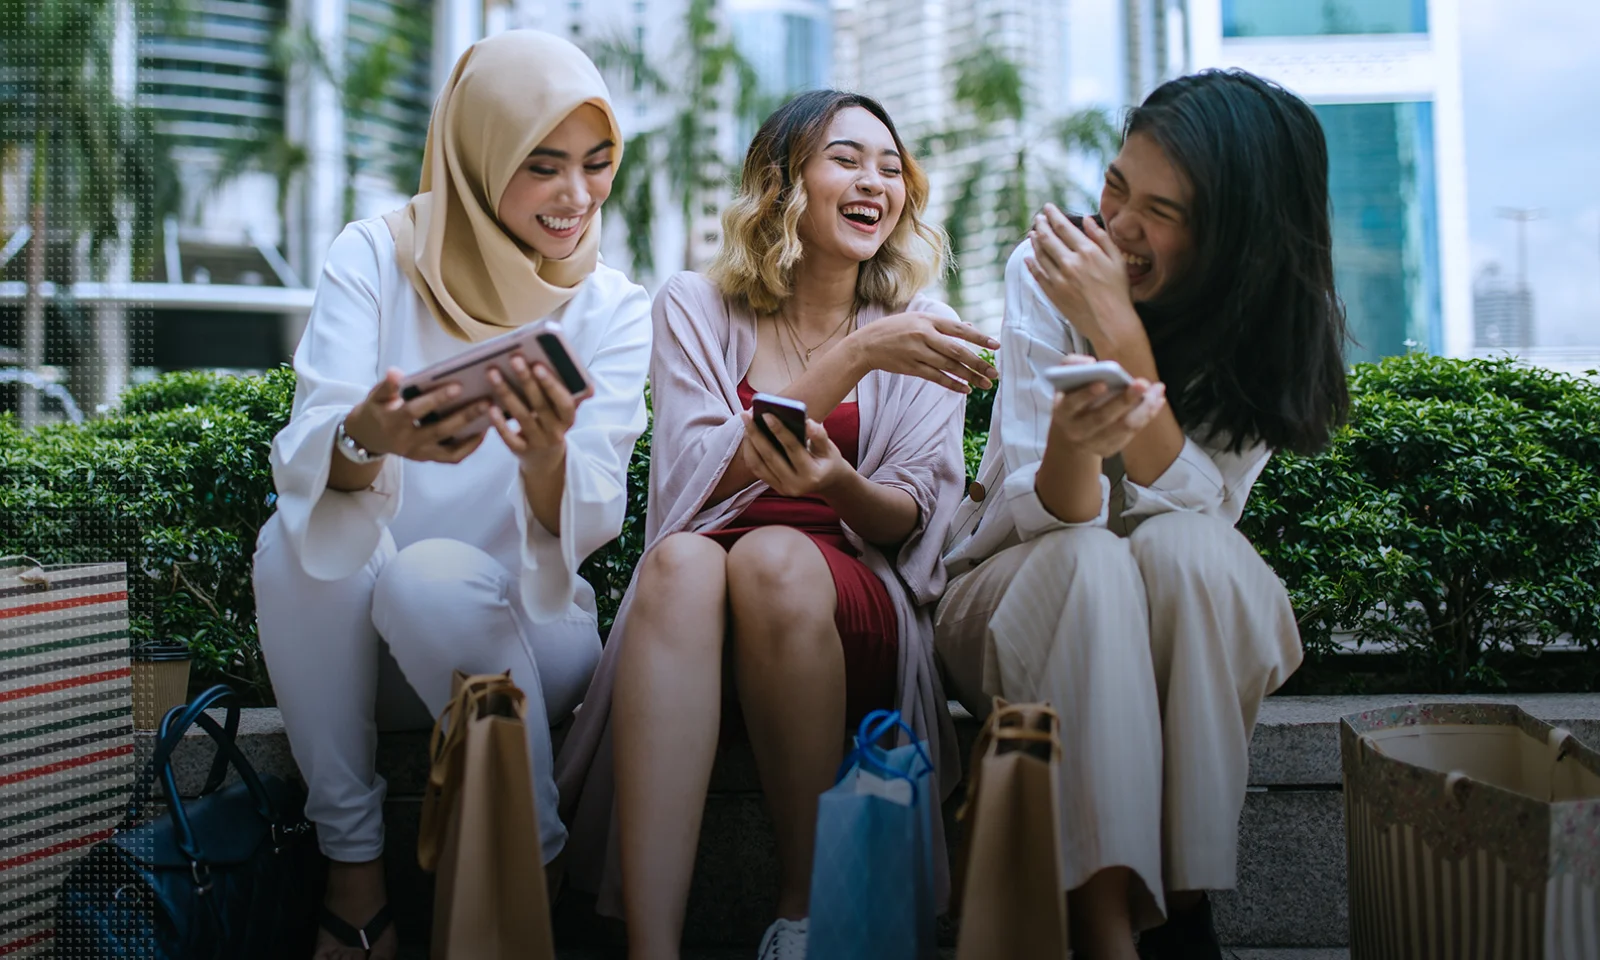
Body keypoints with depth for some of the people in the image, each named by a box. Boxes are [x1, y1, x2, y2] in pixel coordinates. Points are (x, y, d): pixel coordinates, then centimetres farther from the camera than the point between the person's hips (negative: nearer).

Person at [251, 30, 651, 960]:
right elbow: (300, 463, -17)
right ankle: (353, 872, -16)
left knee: (432, 573, -31)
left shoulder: (614, 309, -3)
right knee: (297, 534, -28)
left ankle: (535, 869, -9)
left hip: (523, 628, -1)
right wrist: (368, 438, -41)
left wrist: (546, 456, -38)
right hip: (358, 638, 1)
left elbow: (587, 526, -14)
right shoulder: (376, 254, -4)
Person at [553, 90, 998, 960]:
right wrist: (853, 357, -16)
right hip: (702, 595, 0)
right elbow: (700, 477, -8)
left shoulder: (918, 328, 10)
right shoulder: (696, 307, 8)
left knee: (774, 559, -34)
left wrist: (837, 484, -22)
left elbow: (912, 519, 3)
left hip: (860, 607, 0)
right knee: (680, 560, -35)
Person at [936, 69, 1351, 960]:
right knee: (1090, 562, -34)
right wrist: (1072, 438, -43)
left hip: (1185, 616, 1)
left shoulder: (1279, 320, -9)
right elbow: (1052, 518, -20)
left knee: (1183, 546, -33)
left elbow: (1196, 508, -22)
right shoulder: (1048, 272, -13)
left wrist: (1121, 335, -30)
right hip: (1022, 588, -1)